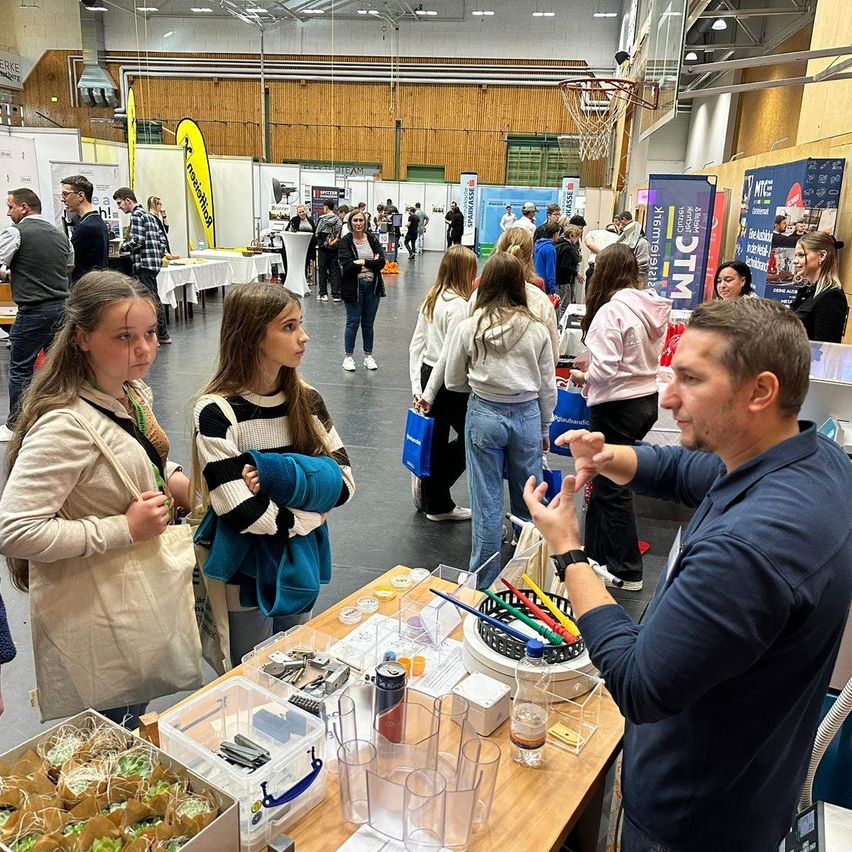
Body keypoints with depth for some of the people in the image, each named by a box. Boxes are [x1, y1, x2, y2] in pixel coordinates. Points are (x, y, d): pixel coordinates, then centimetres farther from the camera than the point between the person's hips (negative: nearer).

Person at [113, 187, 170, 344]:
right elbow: (162, 238, 19)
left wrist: (122, 247, -5)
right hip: (154, 262, 10)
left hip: (144, 263, -10)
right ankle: (163, 334, 21)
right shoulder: (148, 215, 19)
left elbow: (137, 241, -19)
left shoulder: (136, 215, -9)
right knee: (154, 298, 15)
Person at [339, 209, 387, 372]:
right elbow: (347, 265, -17)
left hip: (372, 286, 3)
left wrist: (362, 262, -17)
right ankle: (348, 356, 17)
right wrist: (372, 263, -13)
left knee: (368, 323, 12)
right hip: (354, 287, -3)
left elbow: (381, 262, -6)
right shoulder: (346, 241, -5)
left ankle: (368, 355, 24)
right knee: (353, 323, 4)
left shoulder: (373, 239, 5)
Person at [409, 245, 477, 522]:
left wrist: (418, 388, 12)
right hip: (448, 383, -8)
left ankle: (436, 503, 26)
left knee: (436, 441, 16)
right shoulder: (459, 305, -17)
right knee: (470, 437, 9)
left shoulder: (431, 299, 8)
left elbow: (416, 345, 9)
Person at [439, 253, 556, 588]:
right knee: (527, 500, 16)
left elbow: (454, 381, 2)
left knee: (487, 502, 8)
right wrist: (544, 428, 16)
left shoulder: (468, 327, -7)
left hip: (484, 414, -1)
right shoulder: (537, 329, -4)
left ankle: (484, 582, 20)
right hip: (528, 416, 2)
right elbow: (548, 387, 3)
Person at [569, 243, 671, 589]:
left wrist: (582, 376, -3)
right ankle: (597, 555, 37)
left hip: (617, 406, -8)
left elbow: (605, 370, -23)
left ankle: (627, 571, 16)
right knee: (605, 480, 22)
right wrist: (592, 362, 12)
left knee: (612, 488, 4)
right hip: (648, 399, 9)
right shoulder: (653, 306, 5)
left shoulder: (611, 311, -20)